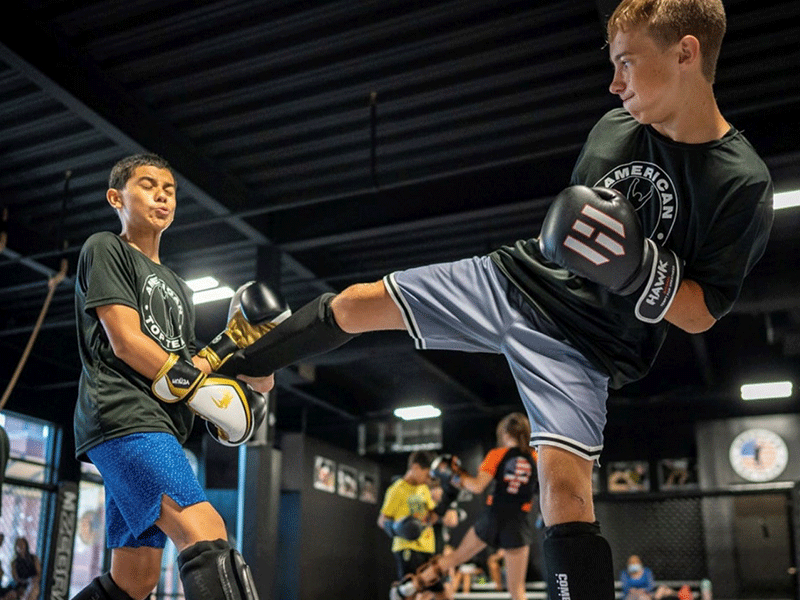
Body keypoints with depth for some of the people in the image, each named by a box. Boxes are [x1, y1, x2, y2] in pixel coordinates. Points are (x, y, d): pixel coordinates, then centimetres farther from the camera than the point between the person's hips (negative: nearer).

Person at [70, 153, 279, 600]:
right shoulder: (106, 249, 6)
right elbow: (126, 343, -8)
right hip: (124, 416, -9)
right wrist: (204, 391, -12)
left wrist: (228, 344, 1)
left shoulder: (177, 287, 28)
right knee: (206, 533, -27)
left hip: (159, 428, 9)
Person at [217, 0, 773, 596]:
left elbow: (701, 314, -13)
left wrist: (639, 271, -28)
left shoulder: (743, 184, -16)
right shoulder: (615, 125, 1)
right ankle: (239, 365, 28)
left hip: (583, 345, -5)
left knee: (565, 485, -22)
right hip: (515, 278, 6)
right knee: (352, 305, 4)